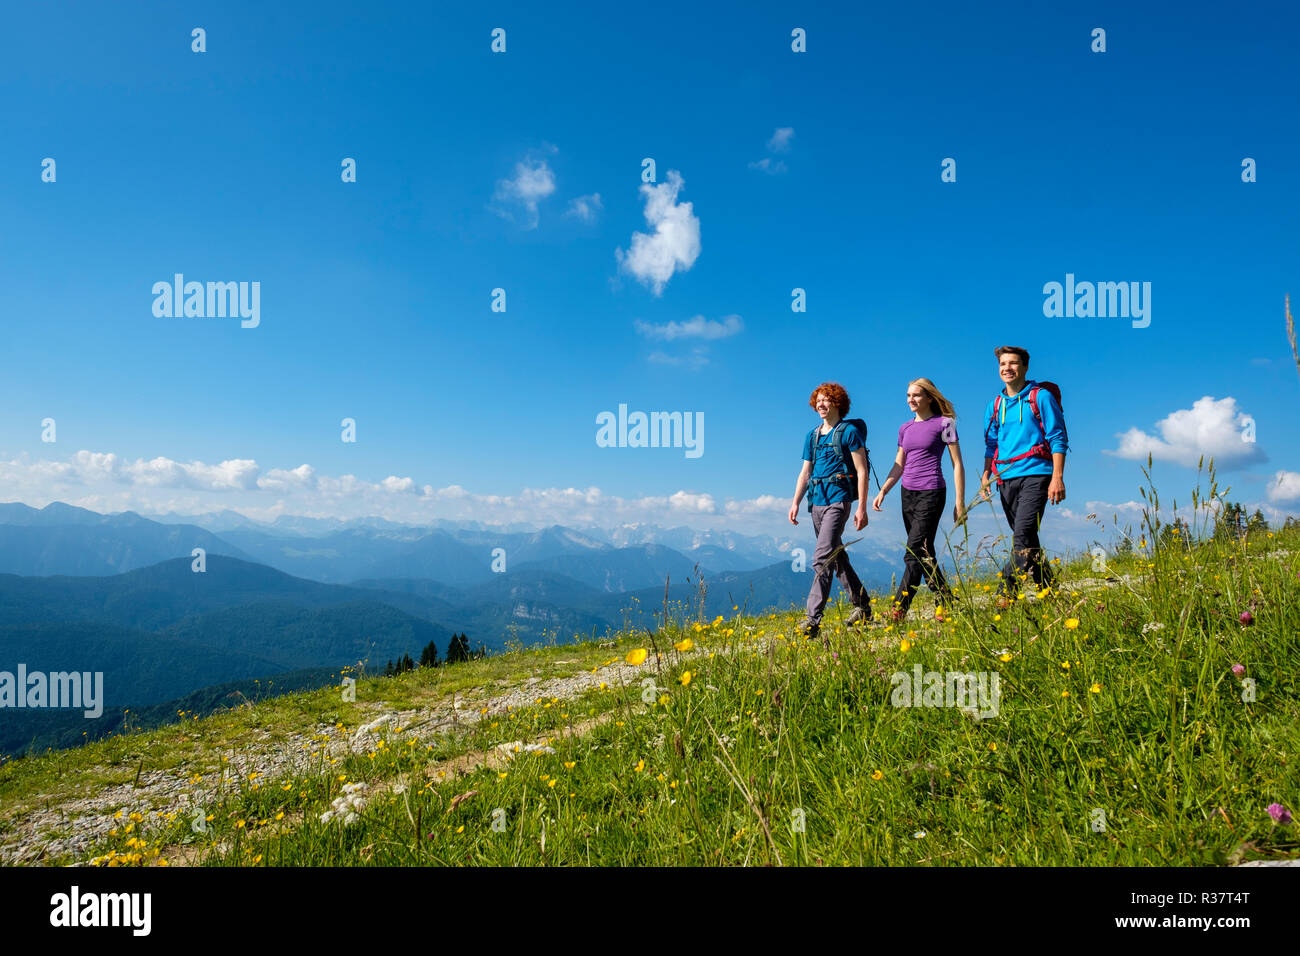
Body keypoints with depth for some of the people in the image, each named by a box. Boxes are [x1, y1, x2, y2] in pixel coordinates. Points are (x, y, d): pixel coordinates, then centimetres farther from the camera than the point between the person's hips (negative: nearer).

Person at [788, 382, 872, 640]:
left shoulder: (849, 432, -3)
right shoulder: (812, 436, 16)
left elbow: (862, 471, -6)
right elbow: (805, 472, 17)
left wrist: (862, 508, -11)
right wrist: (795, 502, 6)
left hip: (838, 500, -8)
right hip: (817, 502, 8)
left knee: (822, 559, -16)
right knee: (837, 557, 14)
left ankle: (813, 620, -18)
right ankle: (863, 607, 29)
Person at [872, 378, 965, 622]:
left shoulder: (943, 423, -3)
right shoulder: (905, 428, 13)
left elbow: (957, 464, -2)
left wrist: (960, 503, -5)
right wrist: (882, 492, 3)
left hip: (931, 493, -7)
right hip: (907, 494, 7)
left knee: (915, 554, -12)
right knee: (925, 555, 9)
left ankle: (897, 613, -15)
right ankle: (947, 602, 20)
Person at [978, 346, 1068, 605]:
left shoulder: (1041, 396, 1)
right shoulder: (995, 405, 16)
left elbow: (1058, 438, -2)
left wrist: (1058, 477, -10)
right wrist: (986, 475, 9)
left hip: (1035, 474, -6)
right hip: (1007, 477, 6)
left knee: (1023, 533, -19)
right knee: (1027, 541, 8)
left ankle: (1006, 590, -18)